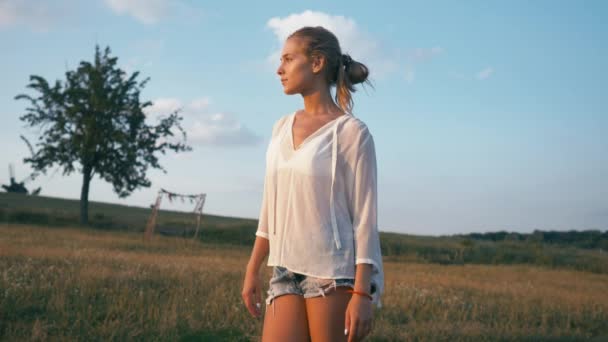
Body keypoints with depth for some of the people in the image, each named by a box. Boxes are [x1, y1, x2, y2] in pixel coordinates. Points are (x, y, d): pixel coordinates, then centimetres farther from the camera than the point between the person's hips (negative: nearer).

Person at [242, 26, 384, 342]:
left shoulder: (351, 132, -6)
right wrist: (252, 269, 16)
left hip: (335, 272, -5)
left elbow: (365, 215, -9)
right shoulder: (281, 128, 12)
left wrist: (362, 293, -15)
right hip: (286, 272, 6)